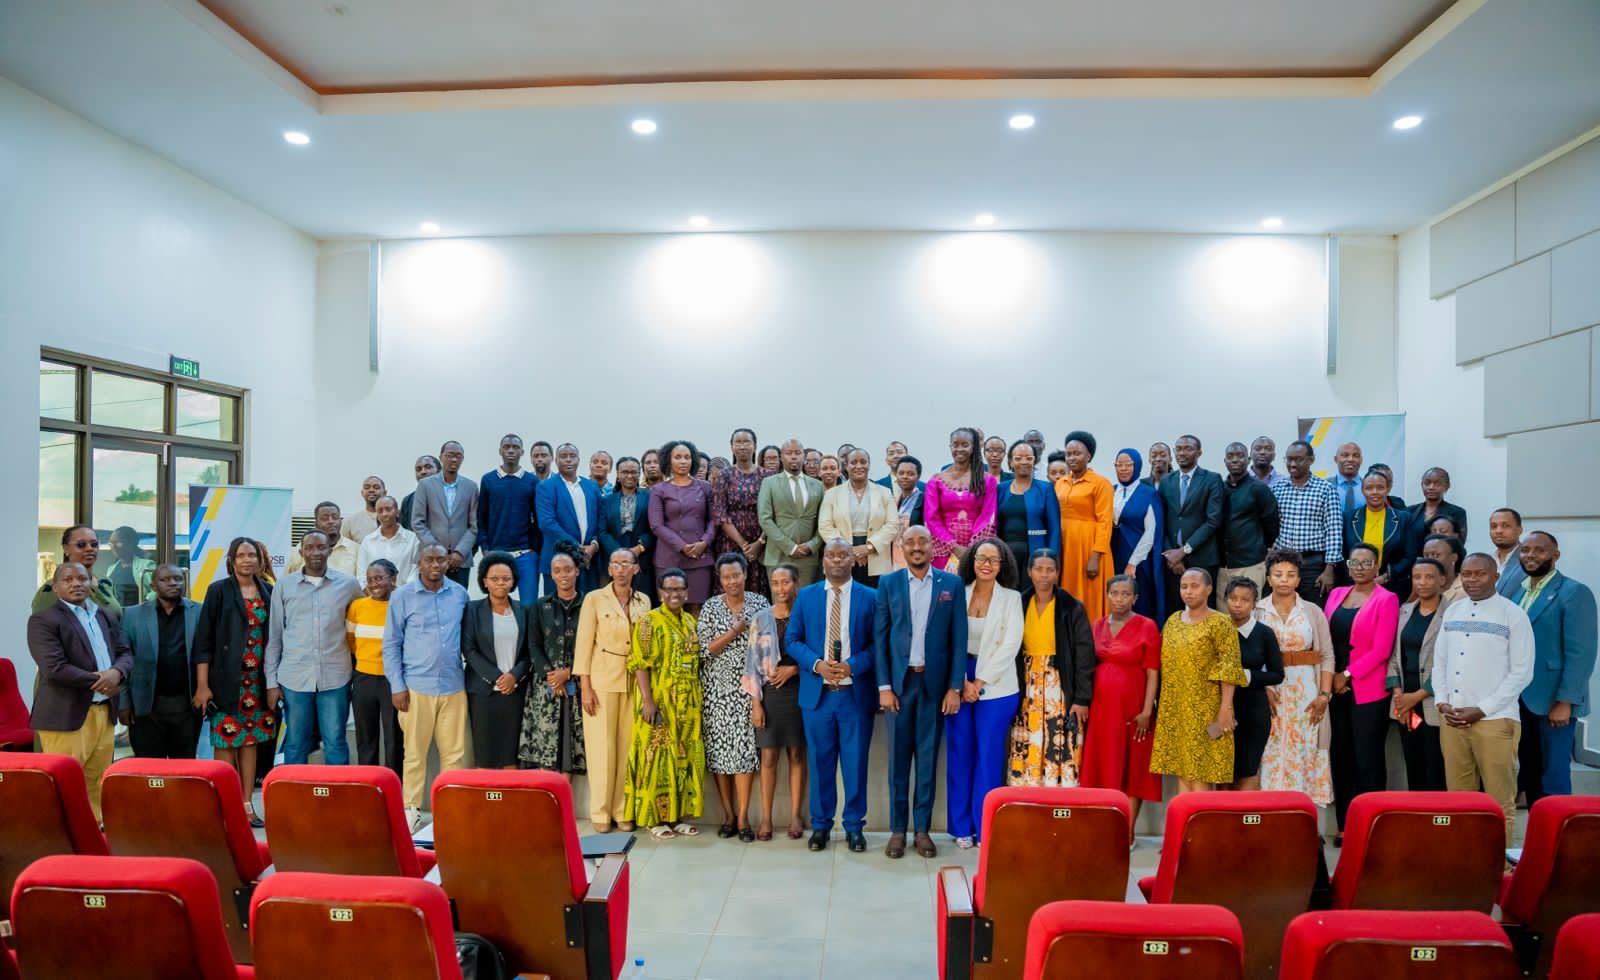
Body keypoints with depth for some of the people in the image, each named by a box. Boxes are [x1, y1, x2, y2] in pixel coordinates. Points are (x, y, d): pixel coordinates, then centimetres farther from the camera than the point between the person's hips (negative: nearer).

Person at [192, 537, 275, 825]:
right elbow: (203, 640, -4)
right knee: (226, 742, -2)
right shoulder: (218, 591, -2)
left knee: (251, 741, 8)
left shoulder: (268, 593, 8)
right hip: (227, 681, -3)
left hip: (258, 682, 4)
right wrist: (202, 685, -9)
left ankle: (246, 805, 15)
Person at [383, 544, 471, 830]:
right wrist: (397, 686, -3)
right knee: (415, 752, 4)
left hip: (454, 687, 2)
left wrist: (470, 674, 10)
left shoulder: (459, 594, 6)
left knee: (454, 752, 5)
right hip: (416, 687, -2)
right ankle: (412, 809, 16)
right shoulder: (402, 596, -1)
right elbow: (391, 644, 2)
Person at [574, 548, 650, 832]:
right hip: (602, 679, -3)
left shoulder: (644, 601, 9)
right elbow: (584, 643, -4)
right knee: (602, 747, -1)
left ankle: (622, 810, 14)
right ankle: (600, 812, 9)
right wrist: (585, 687, -9)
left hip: (633, 681, 3)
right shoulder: (594, 599, -2)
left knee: (627, 746, 4)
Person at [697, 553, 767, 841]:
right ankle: (728, 814, 14)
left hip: (747, 685, 0)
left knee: (745, 746, -6)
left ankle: (743, 817, -1)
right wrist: (735, 631, -18)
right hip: (717, 687, 0)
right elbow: (706, 648, -6)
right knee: (719, 748, 3)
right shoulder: (711, 607, 1)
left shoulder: (760, 603, 4)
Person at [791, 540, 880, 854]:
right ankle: (821, 825, 22)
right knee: (820, 761, 8)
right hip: (817, 693, 1)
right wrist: (816, 664, -11)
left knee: (855, 762, 5)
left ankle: (854, 827, 20)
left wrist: (853, 665, -16)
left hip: (856, 694, -1)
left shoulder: (870, 598, 2)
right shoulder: (806, 596, 6)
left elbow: (877, 643, -1)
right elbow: (792, 640, 5)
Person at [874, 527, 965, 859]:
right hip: (899, 682, 0)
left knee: (927, 757, 7)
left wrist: (955, 687, -3)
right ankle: (897, 829, 15)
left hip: (935, 682, 0)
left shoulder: (952, 584, 3)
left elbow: (959, 639, 2)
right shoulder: (888, 583, 4)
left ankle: (922, 829, 18)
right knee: (898, 758, 5)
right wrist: (884, 686, -4)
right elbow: (880, 637, 2)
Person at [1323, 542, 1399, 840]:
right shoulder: (1336, 595, 12)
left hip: (1368, 691, -5)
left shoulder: (1386, 599, -4)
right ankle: (1344, 826, 16)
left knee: (1367, 759, 0)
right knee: (1340, 756, 8)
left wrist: (1347, 675, -11)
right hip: (1336, 690, 5)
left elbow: (1381, 649, -10)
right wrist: (1331, 677, -2)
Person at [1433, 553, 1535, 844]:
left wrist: (1482, 710, -11)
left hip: (1494, 720, -4)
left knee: (1499, 801, 3)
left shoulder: (1513, 615, -3)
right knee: (1458, 796, 11)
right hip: (1451, 719, 5)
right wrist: (1442, 703, 0)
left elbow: (1522, 672, -7)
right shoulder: (1452, 611, 11)